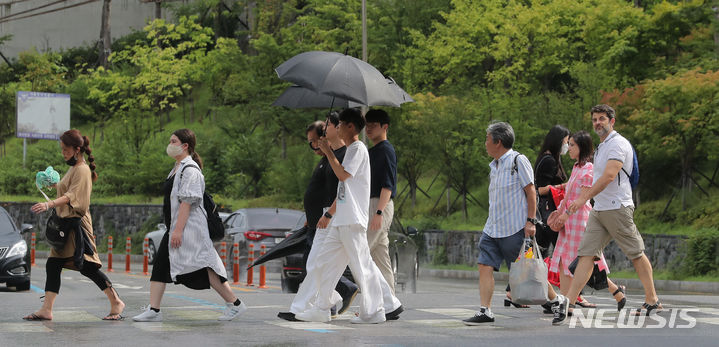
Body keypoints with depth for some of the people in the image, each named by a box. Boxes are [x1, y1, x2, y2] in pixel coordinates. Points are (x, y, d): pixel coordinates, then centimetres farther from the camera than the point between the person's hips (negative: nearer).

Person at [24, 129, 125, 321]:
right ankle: (46, 309, 2)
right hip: (66, 223, 10)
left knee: (86, 266, -11)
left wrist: (49, 204, -36)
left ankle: (116, 302, -3)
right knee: (53, 265, 3)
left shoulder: (82, 170, -11)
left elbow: (72, 196, -24)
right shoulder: (74, 168, 19)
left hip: (77, 223, -10)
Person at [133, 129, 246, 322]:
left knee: (204, 267, -7)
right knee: (160, 266, 4)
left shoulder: (190, 170, -14)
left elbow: (187, 201, -20)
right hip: (175, 228, 10)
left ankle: (234, 304, 3)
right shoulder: (178, 168, 17)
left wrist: (178, 229, -24)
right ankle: (153, 310, 5)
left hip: (189, 227, -10)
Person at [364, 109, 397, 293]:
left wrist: (378, 212, -24)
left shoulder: (386, 150, -10)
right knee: (381, 257, 8)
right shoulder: (372, 151, 20)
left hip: (381, 206, -10)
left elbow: (388, 185, -17)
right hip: (371, 206, 10)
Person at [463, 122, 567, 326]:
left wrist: (530, 221, -16)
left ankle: (556, 300, 17)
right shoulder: (494, 166, 15)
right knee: (485, 265, -5)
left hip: (515, 228, -8)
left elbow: (530, 192, -11)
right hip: (493, 228, 8)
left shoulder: (518, 161, -9)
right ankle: (485, 311, -4)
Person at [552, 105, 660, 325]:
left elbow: (609, 176, -23)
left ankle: (652, 300, 17)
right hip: (598, 210, 9)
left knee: (636, 254, 3)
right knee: (586, 255, -2)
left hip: (618, 208, -9)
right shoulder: (602, 146, 19)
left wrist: (584, 198, -26)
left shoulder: (618, 144, -11)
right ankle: (568, 305, -9)